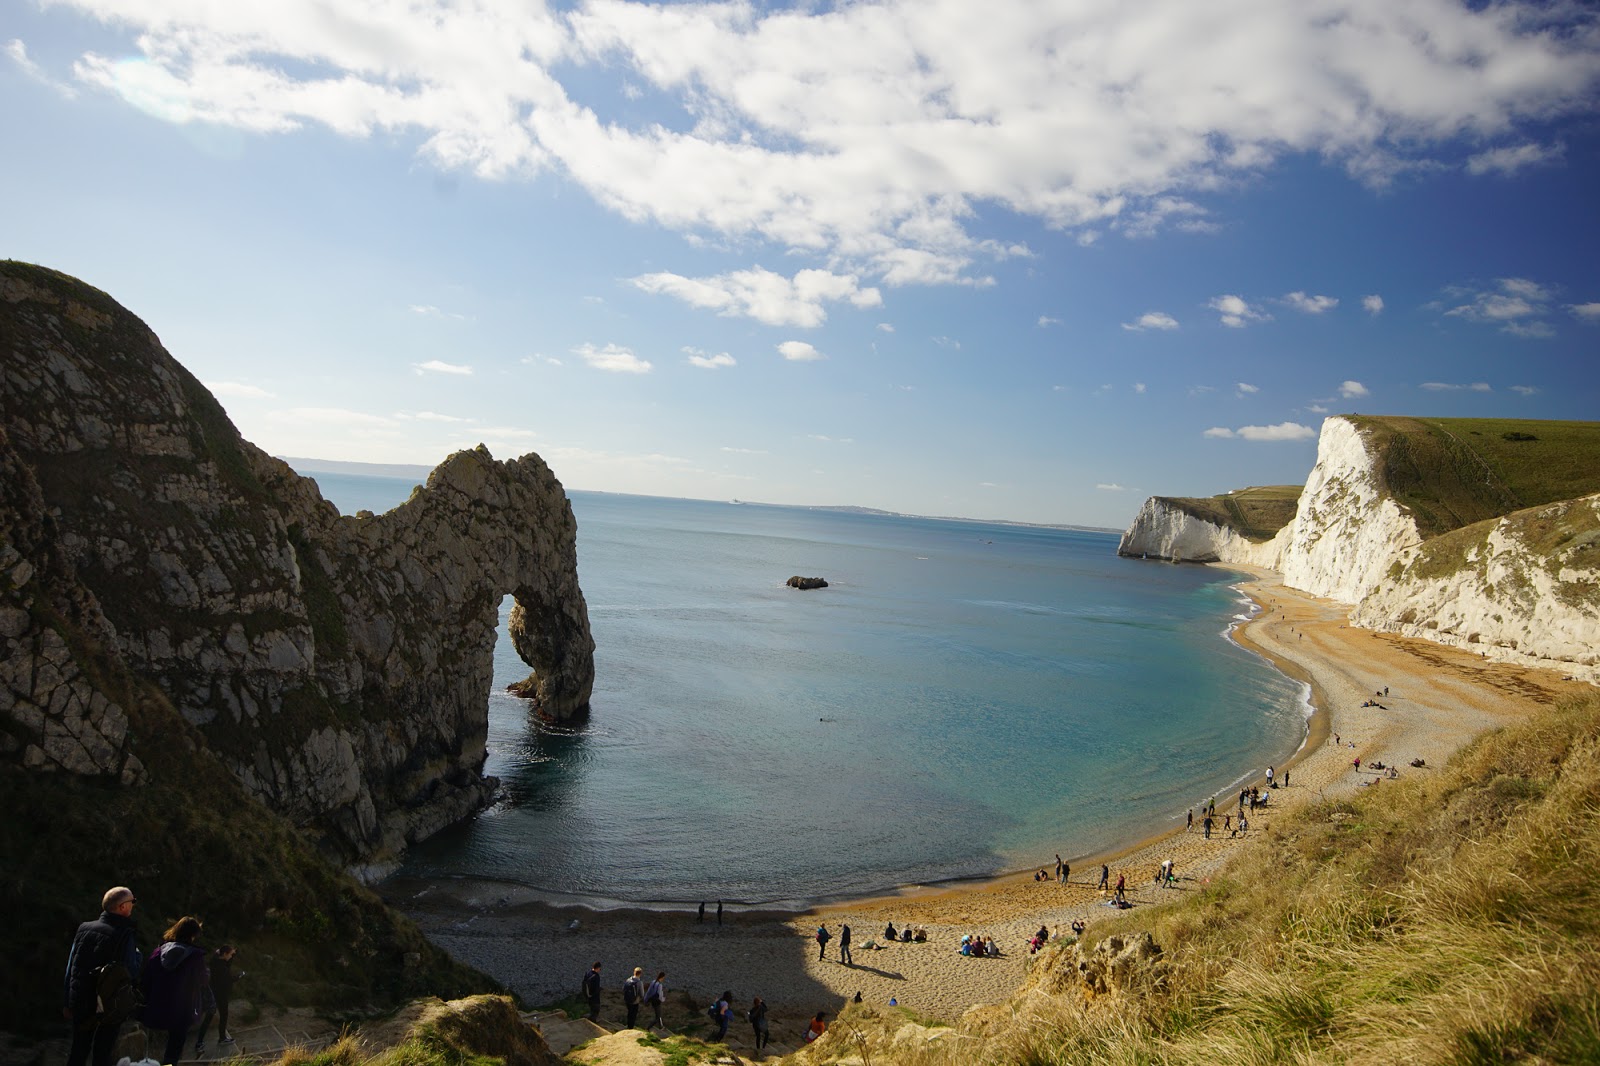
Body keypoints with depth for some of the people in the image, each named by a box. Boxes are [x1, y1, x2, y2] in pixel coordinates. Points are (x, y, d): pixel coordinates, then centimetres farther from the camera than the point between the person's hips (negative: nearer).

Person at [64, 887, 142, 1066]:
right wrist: (136, 954, 3)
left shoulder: (84, 929, 1)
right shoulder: (125, 935, -16)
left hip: (81, 1003, 5)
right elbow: (132, 973, -16)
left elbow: (71, 968, 5)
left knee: (78, 1051, 16)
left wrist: (66, 1002, 12)